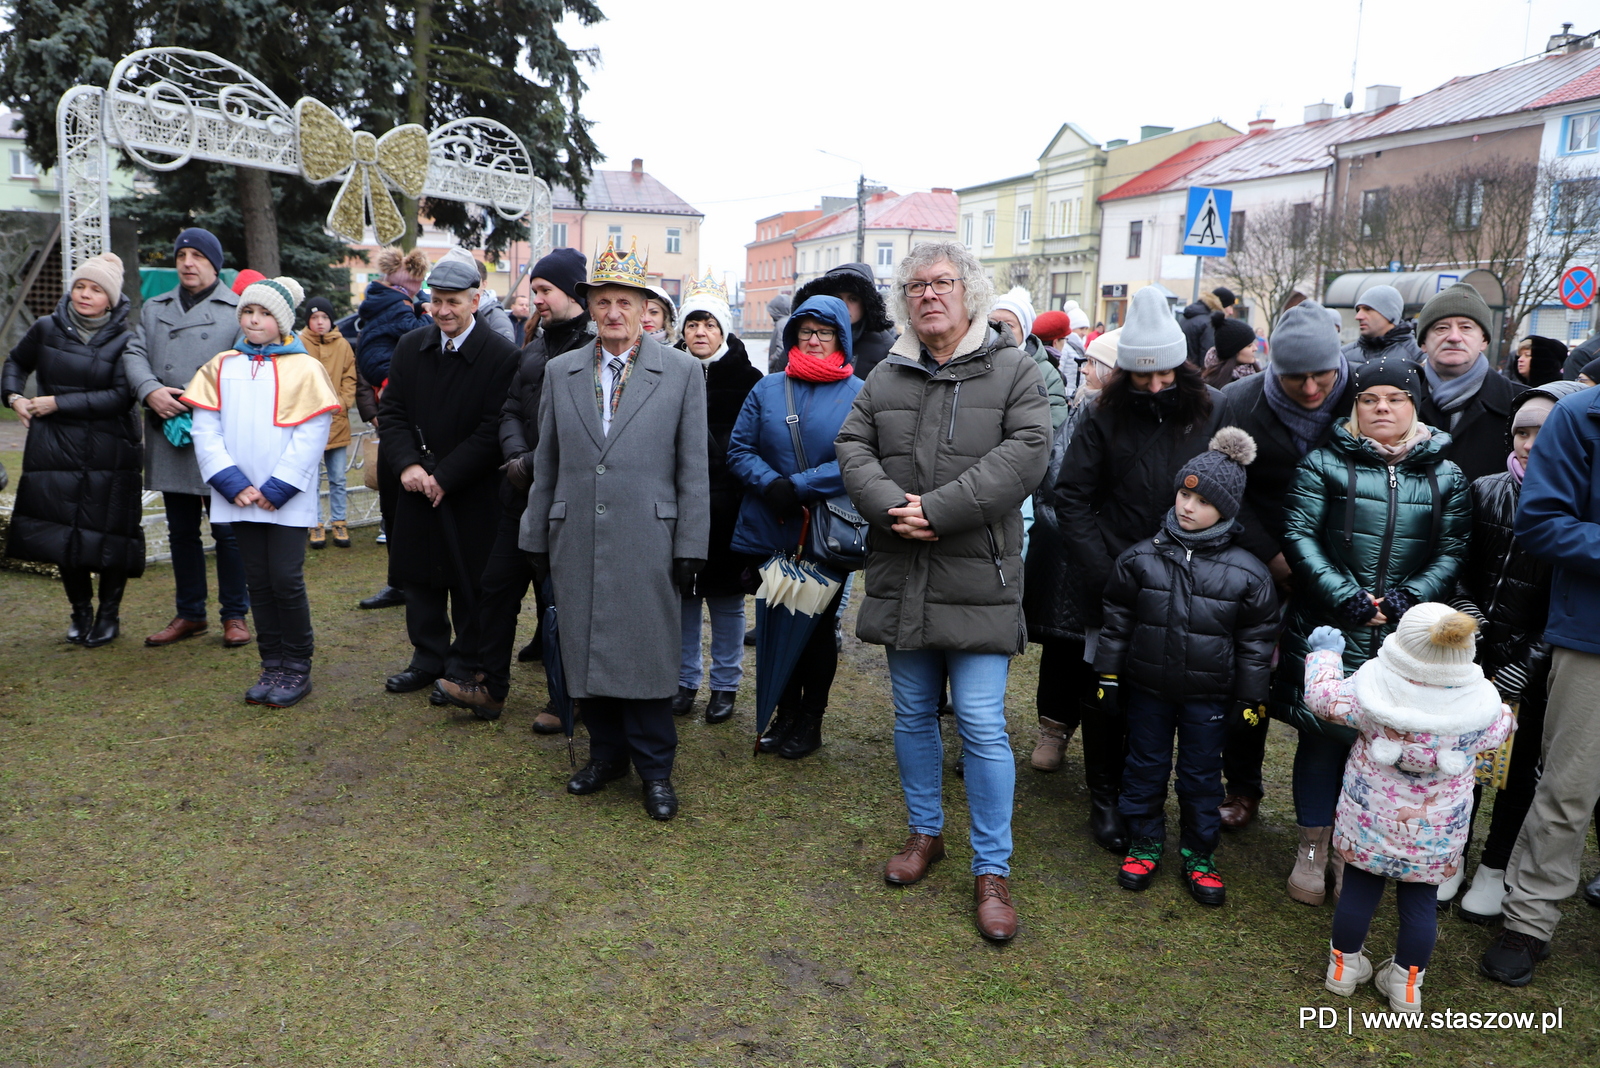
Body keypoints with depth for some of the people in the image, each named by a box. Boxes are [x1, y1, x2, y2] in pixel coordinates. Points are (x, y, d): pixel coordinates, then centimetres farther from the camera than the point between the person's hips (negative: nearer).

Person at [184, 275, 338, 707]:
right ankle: (272, 666, 19)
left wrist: (276, 489, -12)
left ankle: (297, 668, 8)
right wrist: (234, 484, -8)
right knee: (259, 583, 9)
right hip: (240, 498, 4)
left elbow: (311, 437, -7)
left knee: (286, 580, -5)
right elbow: (205, 431, 3)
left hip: (288, 499, -4)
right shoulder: (221, 367, 9)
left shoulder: (304, 368, -1)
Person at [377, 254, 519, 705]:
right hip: (417, 485, 5)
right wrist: (407, 464, -11)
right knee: (421, 576, 14)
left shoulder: (501, 355, -12)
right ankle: (428, 657, 30)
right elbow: (391, 412, 5)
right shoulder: (411, 347, 5)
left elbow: (494, 430, -15)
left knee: (469, 583, 5)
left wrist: (445, 476, -16)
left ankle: (464, 668, 20)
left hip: (472, 494, -5)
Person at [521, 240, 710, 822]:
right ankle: (607, 752, 29)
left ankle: (655, 768, 18)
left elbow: (693, 467, 0)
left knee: (647, 654, 2)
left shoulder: (682, 371, 1)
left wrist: (690, 546, -4)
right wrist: (536, 538, 11)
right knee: (586, 649, 10)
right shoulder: (560, 371, 9)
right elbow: (546, 463, 12)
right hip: (575, 540, 3)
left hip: (648, 542, -3)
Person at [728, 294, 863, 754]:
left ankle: (810, 720, 26)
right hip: (769, 531, 3)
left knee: (818, 625, 10)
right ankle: (785, 711, 29)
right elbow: (739, 450, 2)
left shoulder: (859, 394, -4)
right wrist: (770, 484, -17)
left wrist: (799, 487, -21)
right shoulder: (767, 389, 5)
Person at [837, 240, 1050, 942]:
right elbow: (853, 447, 5)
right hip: (900, 577, 4)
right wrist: (889, 505, -16)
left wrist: (938, 508, -20)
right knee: (913, 715, 15)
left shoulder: (1013, 369, -1)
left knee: (982, 725, -2)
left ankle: (992, 869, 12)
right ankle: (925, 832, 35)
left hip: (978, 577, -4)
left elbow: (1024, 453, -13)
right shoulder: (886, 376, 11)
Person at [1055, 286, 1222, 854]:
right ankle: (1105, 798, 22)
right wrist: (1100, 571, -11)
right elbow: (1072, 496, -4)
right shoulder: (1105, 414, -3)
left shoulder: (1213, 411, -2)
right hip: (1112, 582, 0)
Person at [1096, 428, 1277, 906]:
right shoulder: (1141, 558, -5)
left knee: (1202, 777, 11)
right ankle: (1144, 844, 31)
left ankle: (1200, 856, 29)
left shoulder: (1247, 573, -7)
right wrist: (1109, 676, 2)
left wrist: (1250, 697, 1)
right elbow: (1117, 621, 2)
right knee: (1145, 767, 13)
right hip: (1147, 689, 1)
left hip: (1209, 697, -1)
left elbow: (1257, 640, 0)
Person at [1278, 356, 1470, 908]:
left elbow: (1452, 552, 5)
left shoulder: (1445, 476, 9)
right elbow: (1298, 535, -6)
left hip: (1404, 637, 2)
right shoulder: (1324, 463, 1)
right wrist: (1347, 597, -14)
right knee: (1321, 735, 4)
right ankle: (1312, 849, 21)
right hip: (1328, 630, -2)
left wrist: (1408, 599, -11)